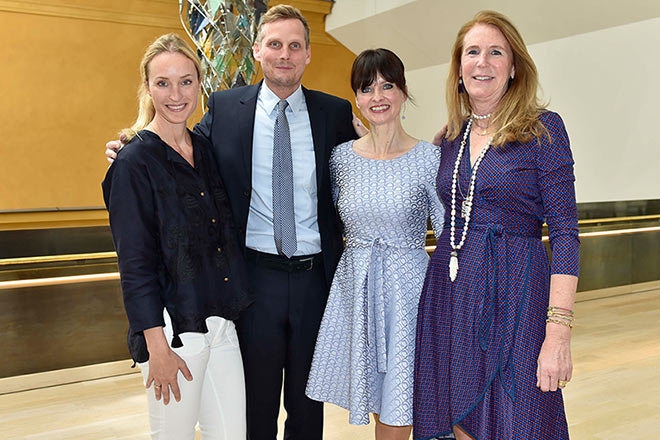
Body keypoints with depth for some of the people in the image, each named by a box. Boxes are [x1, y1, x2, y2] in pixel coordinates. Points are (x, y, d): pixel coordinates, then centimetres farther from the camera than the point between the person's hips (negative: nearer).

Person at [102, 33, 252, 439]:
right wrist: (158, 346, -14)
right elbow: (135, 263, -12)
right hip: (172, 326, -6)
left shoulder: (205, 149, 9)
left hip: (220, 320, 6)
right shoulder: (134, 162, -10)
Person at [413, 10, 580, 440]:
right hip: (449, 292, 5)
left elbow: (565, 232, -10)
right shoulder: (451, 139, 9)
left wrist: (558, 332, -18)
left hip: (515, 292, -4)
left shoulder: (543, 128, -6)